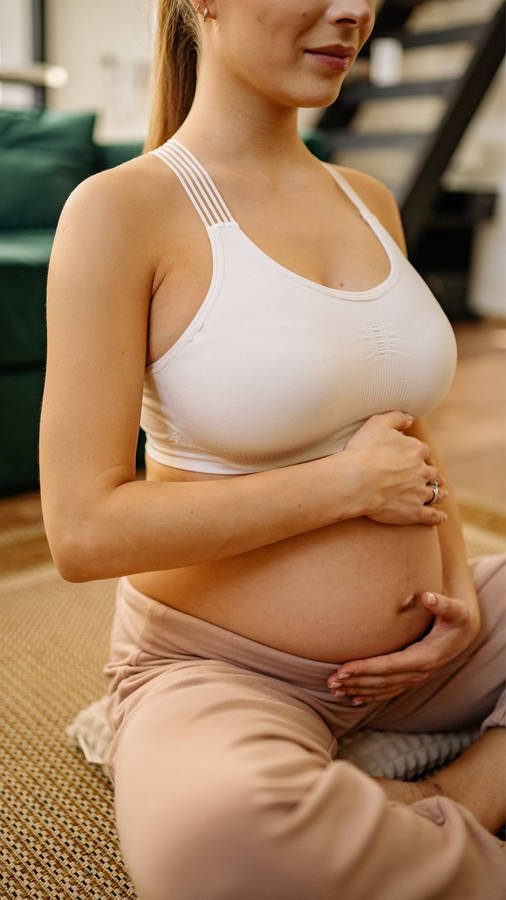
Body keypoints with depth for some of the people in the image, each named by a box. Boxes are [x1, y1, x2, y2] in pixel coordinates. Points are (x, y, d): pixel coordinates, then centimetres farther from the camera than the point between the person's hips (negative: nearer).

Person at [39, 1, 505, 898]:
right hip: (220, 669, -6)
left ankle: (433, 815, -4)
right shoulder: (122, 210, -13)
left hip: (412, 650, 7)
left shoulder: (368, 200, 7)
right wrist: (350, 481, -17)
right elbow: (83, 530, -19)